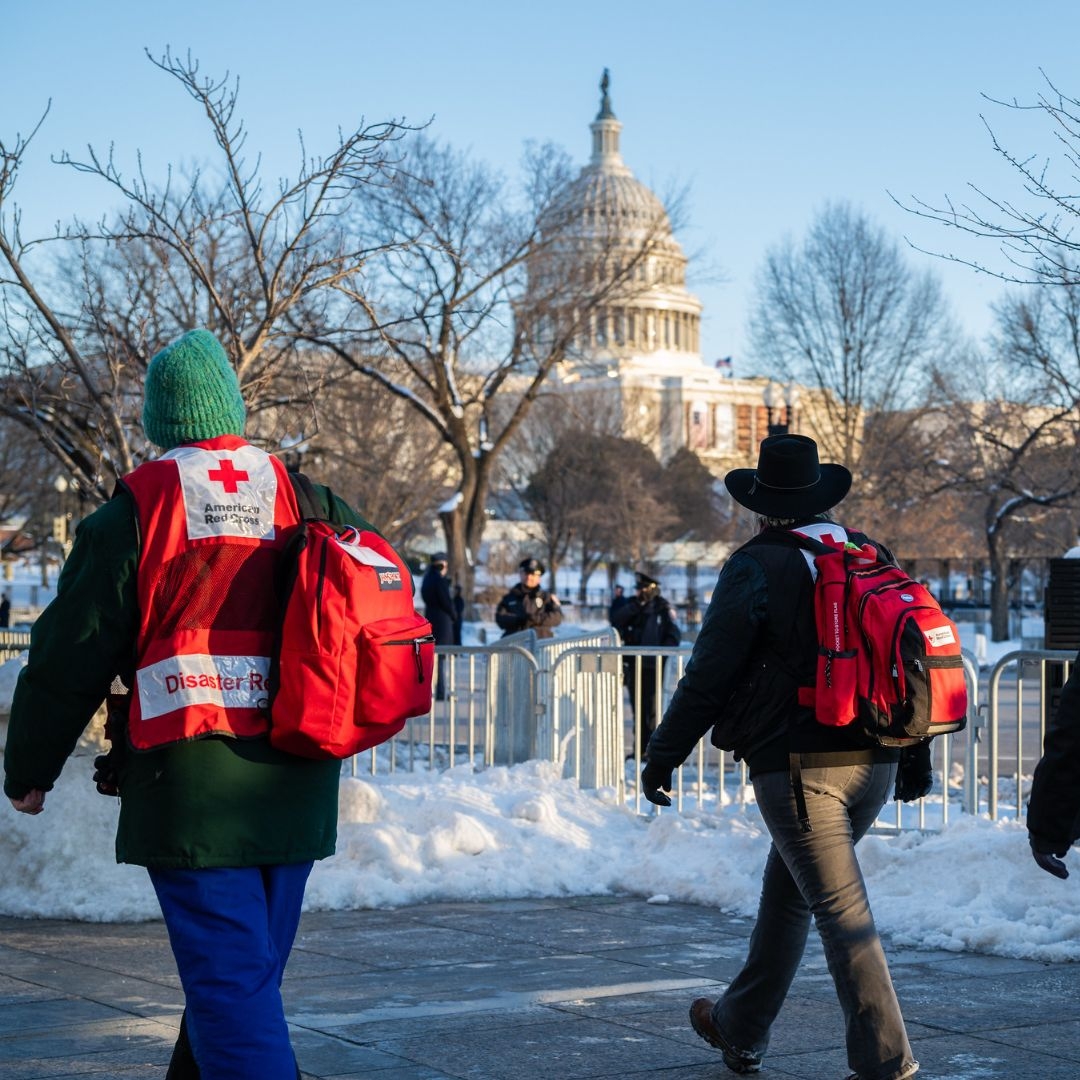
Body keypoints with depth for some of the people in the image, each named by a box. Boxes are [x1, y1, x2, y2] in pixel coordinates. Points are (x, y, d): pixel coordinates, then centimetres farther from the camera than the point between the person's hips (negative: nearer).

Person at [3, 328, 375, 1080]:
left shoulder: (135, 513, -4)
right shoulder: (312, 505, 9)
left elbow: (70, 657, -1)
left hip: (189, 786, -5)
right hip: (298, 792, 5)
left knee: (228, 977, -5)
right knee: (251, 969, 18)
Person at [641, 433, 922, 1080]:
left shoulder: (757, 567, -7)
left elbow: (708, 677, -8)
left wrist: (662, 758, 1)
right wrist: (917, 758, 25)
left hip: (798, 765, -7)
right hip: (875, 763, 7)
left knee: (843, 911, -5)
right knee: (788, 889, 20)